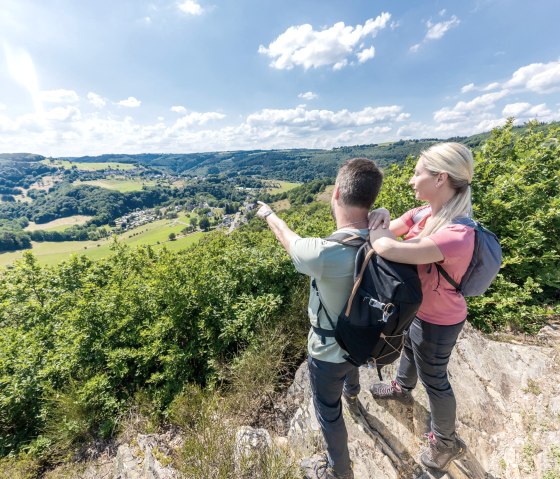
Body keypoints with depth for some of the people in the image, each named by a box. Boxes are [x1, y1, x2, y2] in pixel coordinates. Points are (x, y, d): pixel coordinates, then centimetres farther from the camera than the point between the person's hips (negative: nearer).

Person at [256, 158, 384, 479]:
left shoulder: (324, 253, -40)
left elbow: (291, 241, -18)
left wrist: (269, 214, 2)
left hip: (328, 350, -7)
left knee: (329, 412, 23)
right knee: (350, 360, 42)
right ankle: (352, 392, 77)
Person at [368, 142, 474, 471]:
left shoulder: (457, 236, -38)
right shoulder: (423, 214, -10)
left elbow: (389, 249, -47)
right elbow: (386, 232, -3)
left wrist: (371, 226, -28)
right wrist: (379, 220, -25)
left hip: (437, 321, -8)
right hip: (416, 308, 8)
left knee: (433, 379, 17)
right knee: (410, 349, 33)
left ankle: (447, 441, 49)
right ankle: (402, 389, 65)